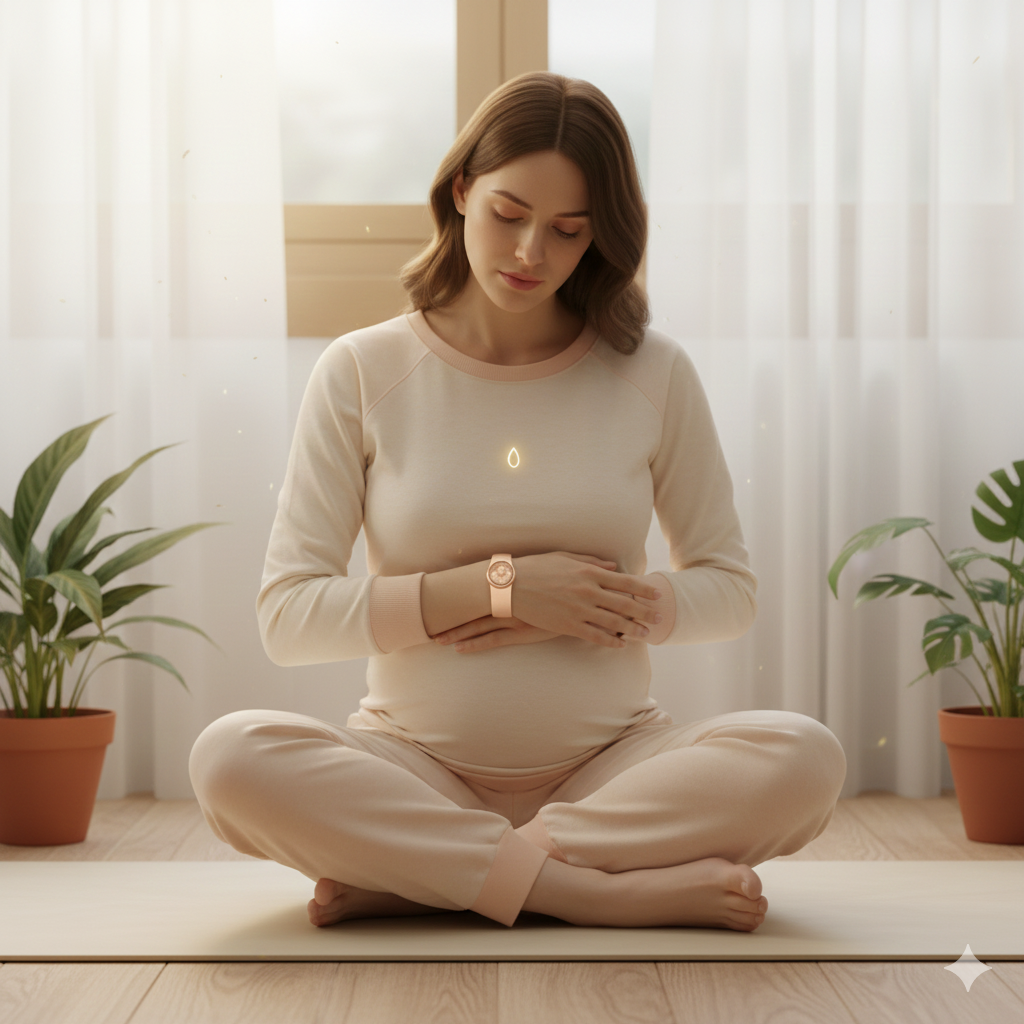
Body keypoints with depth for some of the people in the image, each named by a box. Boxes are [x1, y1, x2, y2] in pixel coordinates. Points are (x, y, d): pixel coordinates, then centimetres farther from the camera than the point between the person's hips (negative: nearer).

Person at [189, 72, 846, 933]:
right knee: (231, 758, -30)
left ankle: (409, 878, -21)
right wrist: (499, 588, -13)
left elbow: (731, 590, 9)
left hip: (611, 764, 2)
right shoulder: (363, 373, 0)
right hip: (415, 764, -1)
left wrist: (582, 616, -10)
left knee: (805, 759, -28)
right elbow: (288, 617, -4)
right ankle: (598, 891, -26)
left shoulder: (652, 373, 4)